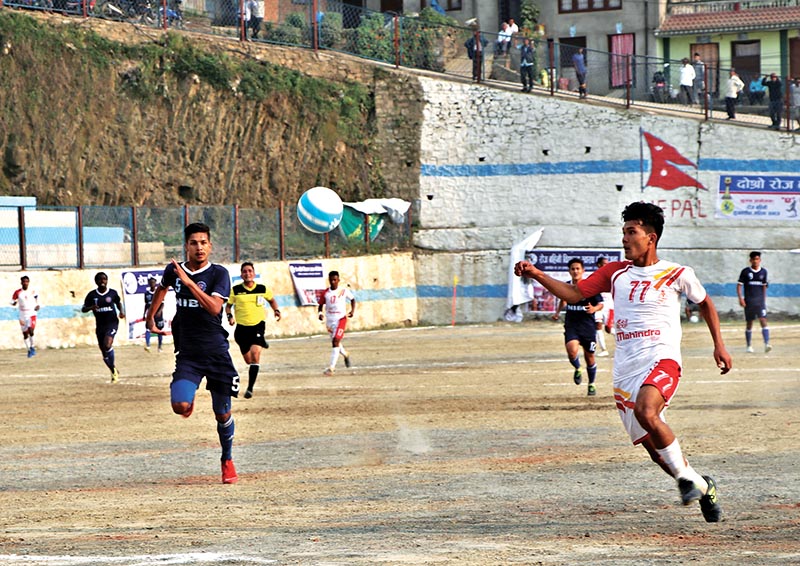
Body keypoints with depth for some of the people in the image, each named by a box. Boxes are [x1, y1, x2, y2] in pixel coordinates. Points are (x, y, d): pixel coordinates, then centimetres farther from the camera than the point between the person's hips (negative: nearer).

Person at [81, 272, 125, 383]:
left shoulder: (112, 293, -1)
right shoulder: (92, 295, -1)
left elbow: (118, 303, 18)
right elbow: (83, 309, 3)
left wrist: (121, 311, -1)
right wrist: (91, 308, -18)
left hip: (112, 323, -3)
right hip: (100, 325, 3)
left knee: (107, 345, -27)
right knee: (104, 353, 8)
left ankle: (114, 370, -10)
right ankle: (114, 372, 30)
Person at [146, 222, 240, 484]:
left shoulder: (219, 274, -7)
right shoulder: (174, 271, 3)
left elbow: (214, 307, -24)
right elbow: (162, 288, 28)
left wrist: (189, 282, -28)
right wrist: (150, 316, 31)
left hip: (217, 353, -2)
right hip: (187, 354, 2)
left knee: (222, 413, 4)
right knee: (180, 406, -20)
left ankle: (227, 461, 28)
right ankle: (190, 396, 19)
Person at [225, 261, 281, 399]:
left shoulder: (262, 289, 0)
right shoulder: (236, 290, -3)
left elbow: (272, 300, 18)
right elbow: (228, 305, 8)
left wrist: (276, 310, 0)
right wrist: (230, 316, -11)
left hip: (258, 325, -1)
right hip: (242, 327, 1)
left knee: (255, 354, -22)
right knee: (249, 360, 11)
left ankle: (250, 388, -20)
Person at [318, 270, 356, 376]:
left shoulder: (344, 291, -5)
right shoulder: (326, 293, -1)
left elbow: (352, 299, 11)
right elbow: (321, 305, 6)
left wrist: (352, 311, -4)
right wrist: (320, 313, -15)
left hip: (341, 319, -4)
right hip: (329, 320, 4)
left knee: (335, 341, -17)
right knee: (335, 342, 17)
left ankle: (331, 367, -19)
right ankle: (345, 355, 50)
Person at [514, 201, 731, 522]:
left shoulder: (677, 275, 2)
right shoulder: (616, 273, 12)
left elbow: (705, 303, 18)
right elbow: (574, 293, 7)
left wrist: (719, 344, 12)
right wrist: (536, 274, -5)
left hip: (662, 360, -5)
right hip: (625, 370, 5)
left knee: (645, 411, -33)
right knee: (651, 445, 4)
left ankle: (685, 476, -18)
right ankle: (703, 489, 24)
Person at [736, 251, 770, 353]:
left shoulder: (763, 272, 8)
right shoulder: (745, 272, -1)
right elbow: (739, 285, -1)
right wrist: (740, 298, -12)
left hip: (760, 301, 1)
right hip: (748, 301, -1)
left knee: (763, 320, -14)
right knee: (749, 323, 6)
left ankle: (766, 344, -22)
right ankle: (749, 346, 18)